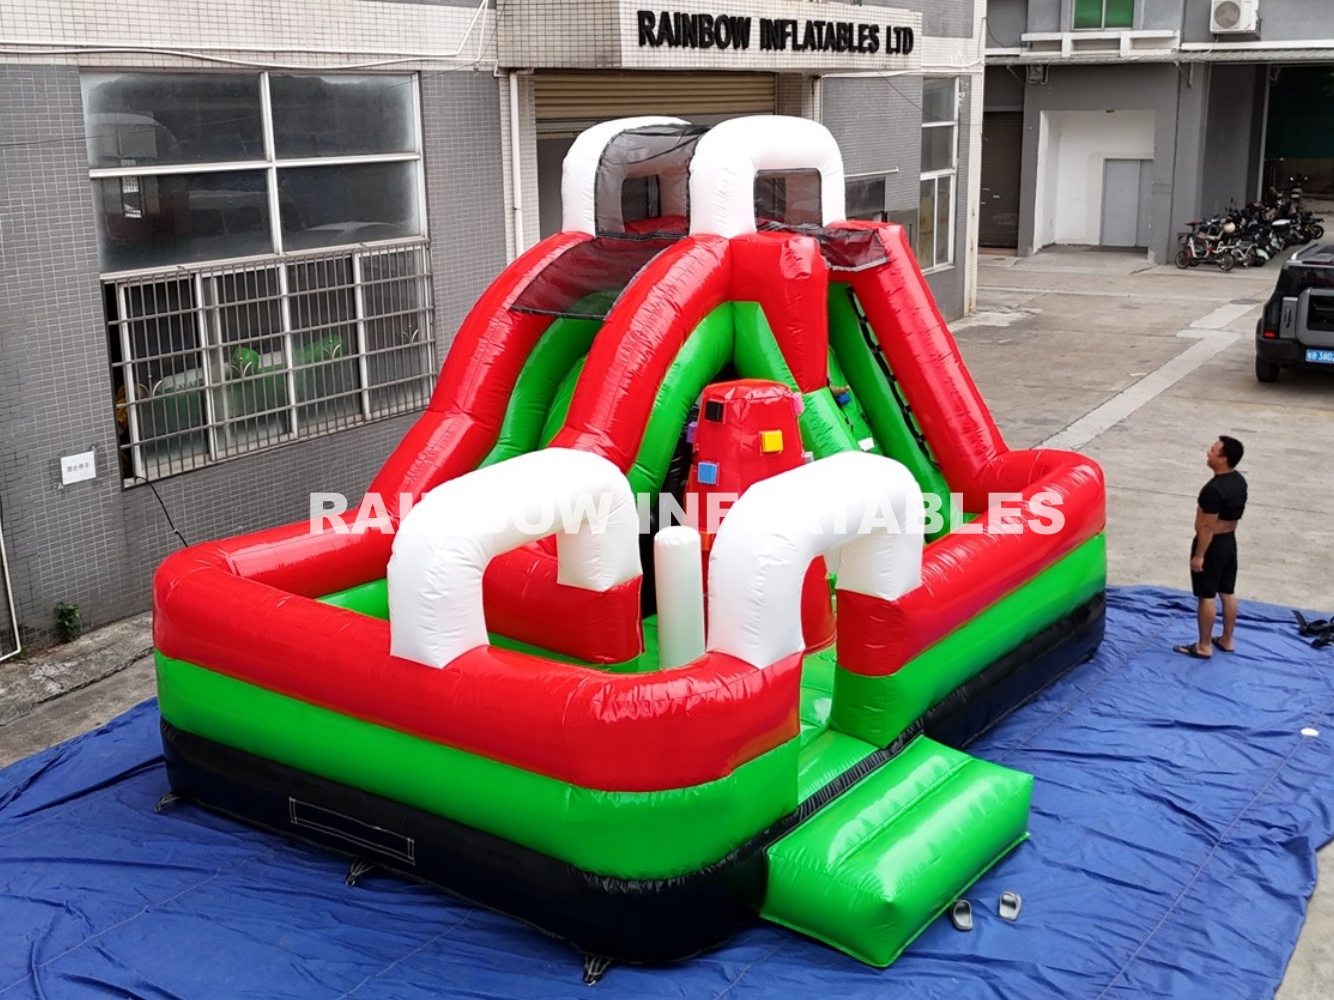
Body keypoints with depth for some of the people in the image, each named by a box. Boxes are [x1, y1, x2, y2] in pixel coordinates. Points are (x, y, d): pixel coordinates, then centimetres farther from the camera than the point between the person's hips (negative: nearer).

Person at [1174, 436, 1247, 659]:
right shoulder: (1239, 481, 1)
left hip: (1212, 544, -9)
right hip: (1229, 541, 9)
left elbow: (1208, 526, -24)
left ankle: (1204, 646, 11)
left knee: (1206, 596, 2)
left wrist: (1199, 555, -18)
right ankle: (1227, 639, 30)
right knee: (1228, 592, 18)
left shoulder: (1214, 489, -28)